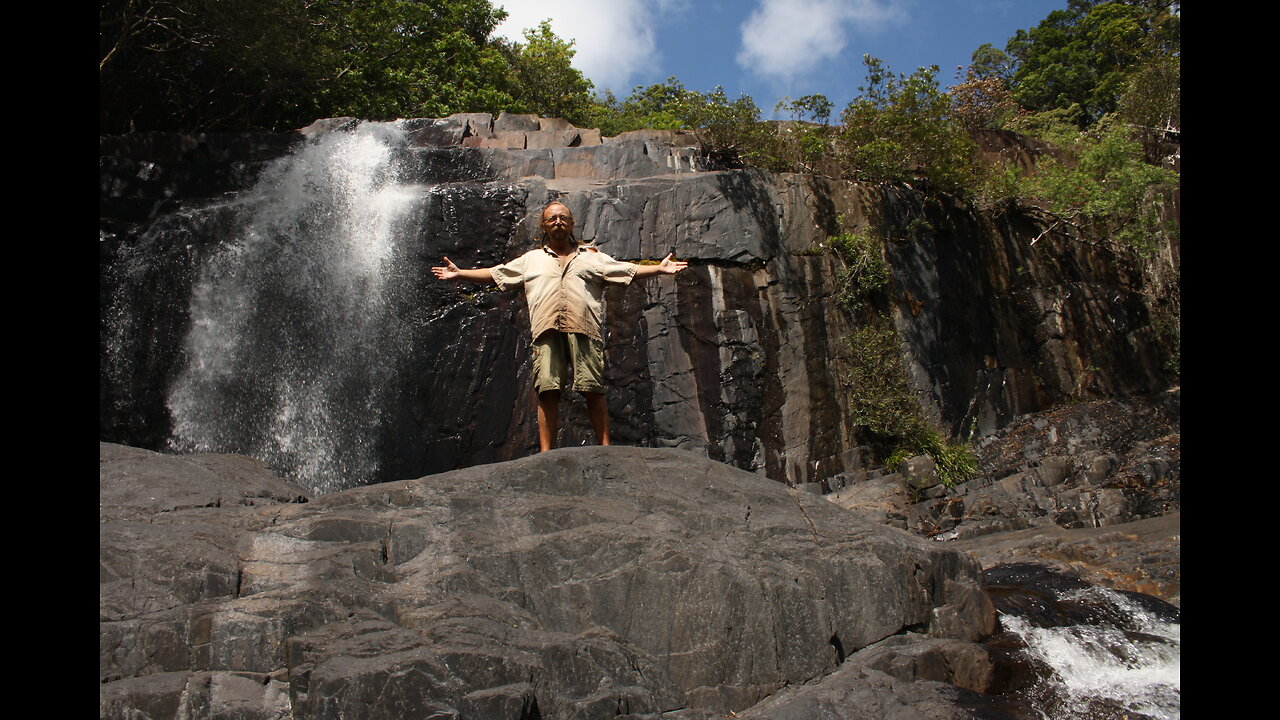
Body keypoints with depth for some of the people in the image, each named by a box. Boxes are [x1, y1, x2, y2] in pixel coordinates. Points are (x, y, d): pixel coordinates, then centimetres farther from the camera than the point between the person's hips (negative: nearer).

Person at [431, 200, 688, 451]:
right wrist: (459, 273, 20)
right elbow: (495, 273, 26)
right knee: (548, 390, -9)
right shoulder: (531, 259, 27)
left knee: (593, 390, -8)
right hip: (546, 330, 1)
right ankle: (545, 451, -8)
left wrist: (659, 269, 6)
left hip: (584, 328, -1)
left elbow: (628, 270, 18)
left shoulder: (592, 257, 24)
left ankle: (605, 447, -6)